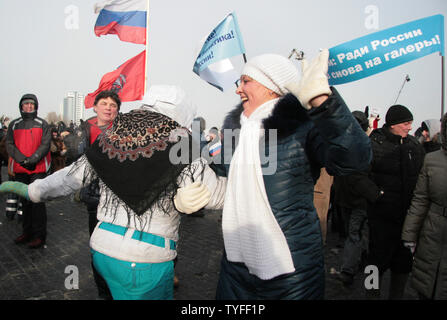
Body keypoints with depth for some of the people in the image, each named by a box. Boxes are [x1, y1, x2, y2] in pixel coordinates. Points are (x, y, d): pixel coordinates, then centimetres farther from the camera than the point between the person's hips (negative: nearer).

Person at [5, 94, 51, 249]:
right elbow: (9, 145, 4)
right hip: (20, 169, 4)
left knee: (37, 201, -6)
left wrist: (33, 159, -18)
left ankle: (39, 235, 1)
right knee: (25, 201, 13)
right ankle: (27, 232, 25)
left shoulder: (42, 124, 3)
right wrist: (22, 160, -11)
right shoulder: (14, 124, 12)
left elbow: (45, 144, -5)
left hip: (38, 169, -4)